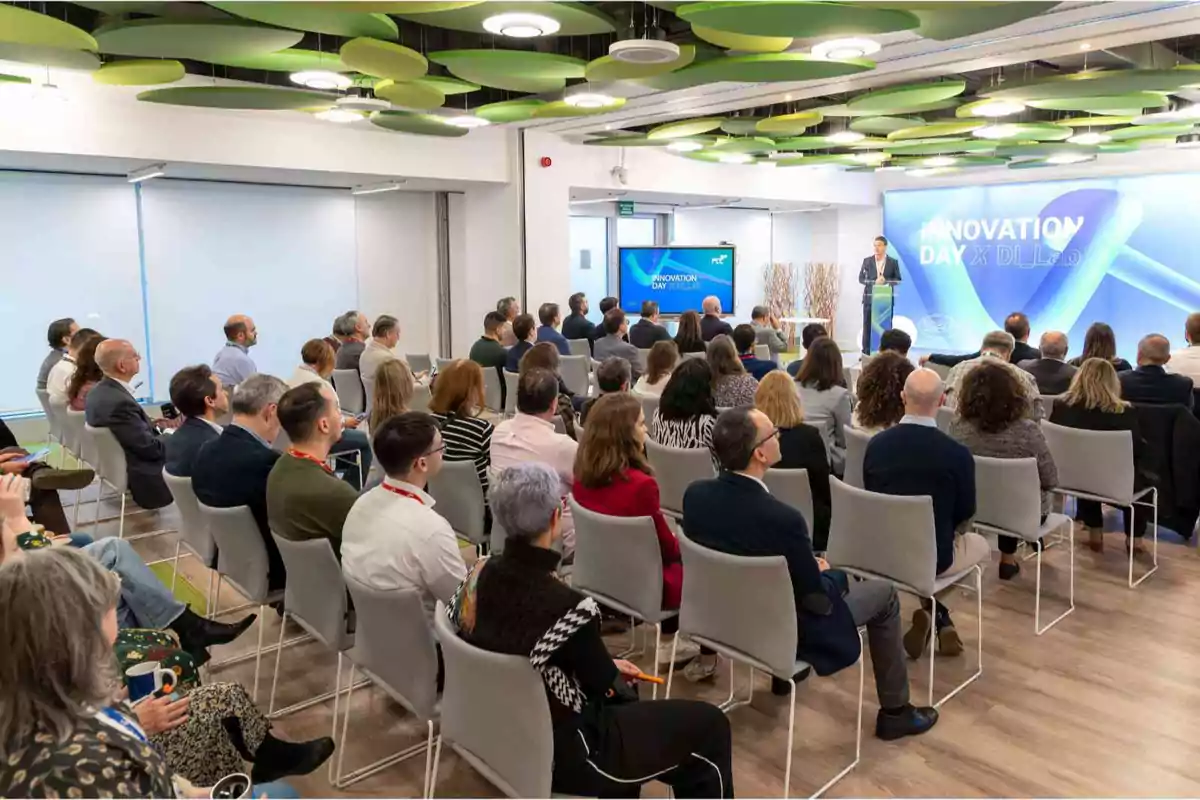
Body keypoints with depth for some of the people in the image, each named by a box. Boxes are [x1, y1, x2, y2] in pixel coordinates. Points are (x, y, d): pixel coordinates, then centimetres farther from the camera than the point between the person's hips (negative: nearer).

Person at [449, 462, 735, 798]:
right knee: (709, 725, 9)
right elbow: (603, 684, -16)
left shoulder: (480, 574, -10)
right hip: (563, 751, -7)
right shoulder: (567, 606, -33)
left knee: (624, 695, 34)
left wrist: (609, 668, 8)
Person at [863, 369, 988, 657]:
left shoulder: (876, 444, -10)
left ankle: (935, 616, 21)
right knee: (980, 544, 30)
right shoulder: (957, 453, -18)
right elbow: (966, 512, -2)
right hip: (934, 556, -2)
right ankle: (940, 621, 17)